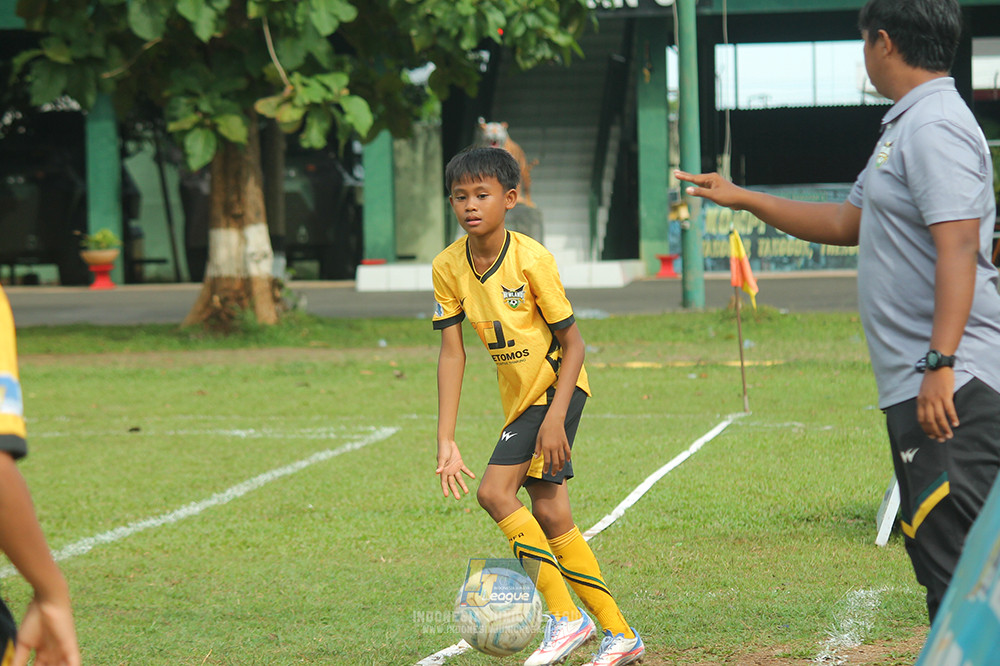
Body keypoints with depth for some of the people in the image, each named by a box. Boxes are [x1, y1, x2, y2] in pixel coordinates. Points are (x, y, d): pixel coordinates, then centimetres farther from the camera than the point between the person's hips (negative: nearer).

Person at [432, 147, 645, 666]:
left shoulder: (531, 259, -21)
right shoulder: (448, 267, -6)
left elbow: (572, 345, -15)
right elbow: (451, 354, -3)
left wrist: (555, 419, -24)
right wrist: (445, 442, -9)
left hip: (557, 386, -6)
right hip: (519, 397, 6)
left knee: (494, 491, -20)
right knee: (549, 517, 5)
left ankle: (566, 617, -11)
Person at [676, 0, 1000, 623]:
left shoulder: (935, 126, -13)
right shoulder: (906, 125, 20)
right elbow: (847, 222, 32)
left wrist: (939, 364, -28)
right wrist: (744, 199, 34)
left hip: (949, 383, -11)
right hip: (918, 384, 11)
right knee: (942, 558, 12)